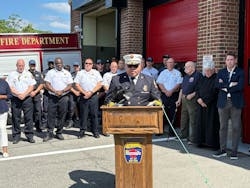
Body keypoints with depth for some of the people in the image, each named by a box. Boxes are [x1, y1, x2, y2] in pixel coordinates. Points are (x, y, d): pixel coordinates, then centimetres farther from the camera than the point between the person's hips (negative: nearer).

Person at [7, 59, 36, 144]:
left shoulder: (28, 74, 8)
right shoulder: (12, 74, 6)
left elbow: (31, 86, 2)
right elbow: (10, 87, 0)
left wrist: (24, 94, -11)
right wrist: (18, 94, -13)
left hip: (27, 98, 0)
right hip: (15, 99, 0)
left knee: (29, 118, 0)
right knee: (16, 118, 3)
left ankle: (30, 136, 7)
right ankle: (16, 136, 12)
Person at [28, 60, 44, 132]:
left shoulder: (38, 74, 10)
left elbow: (41, 84, 5)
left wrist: (35, 92, -6)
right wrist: (29, 92, -10)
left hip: (37, 95, 1)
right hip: (28, 94, -1)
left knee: (38, 111, -4)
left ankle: (38, 126, 2)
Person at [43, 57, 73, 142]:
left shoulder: (67, 73, 9)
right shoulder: (50, 72, 7)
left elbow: (70, 85, 3)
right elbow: (47, 84, -1)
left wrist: (62, 91, -12)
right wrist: (55, 91, -14)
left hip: (63, 97, 1)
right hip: (52, 97, -1)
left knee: (62, 116, 4)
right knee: (51, 115, -2)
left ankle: (59, 133, 14)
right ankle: (50, 133, 4)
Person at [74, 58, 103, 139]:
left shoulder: (96, 73, 11)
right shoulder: (80, 73, 12)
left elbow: (100, 84, 2)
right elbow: (77, 85, 4)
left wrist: (91, 92, -9)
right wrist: (85, 93, -9)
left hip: (93, 96, 0)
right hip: (83, 96, 0)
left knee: (94, 114, 0)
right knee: (83, 114, 1)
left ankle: (95, 131, 7)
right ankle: (82, 131, 8)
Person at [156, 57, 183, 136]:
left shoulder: (177, 73, 7)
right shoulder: (163, 73, 12)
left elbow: (178, 84, -2)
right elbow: (160, 83, 4)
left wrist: (171, 91, -13)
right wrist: (166, 91, -10)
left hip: (174, 95, -1)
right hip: (164, 95, 1)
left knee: (172, 113, -1)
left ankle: (171, 131, 5)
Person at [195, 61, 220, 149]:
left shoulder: (216, 79, -7)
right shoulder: (202, 79, 15)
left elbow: (214, 92, -14)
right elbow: (197, 90, 12)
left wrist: (205, 101, -12)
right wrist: (198, 99, -6)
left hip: (212, 106, -6)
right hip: (201, 105, 7)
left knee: (211, 125, -5)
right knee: (201, 123, 7)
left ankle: (213, 143, 2)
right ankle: (202, 141, 14)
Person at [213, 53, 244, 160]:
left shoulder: (240, 72, 1)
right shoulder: (221, 72, 11)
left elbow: (240, 86, -13)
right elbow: (218, 85, -5)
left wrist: (226, 88, -10)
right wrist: (230, 84, -15)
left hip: (236, 103, -3)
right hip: (223, 103, 3)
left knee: (236, 127, 0)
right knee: (223, 127, 7)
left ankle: (234, 151, 9)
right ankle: (222, 150, 17)